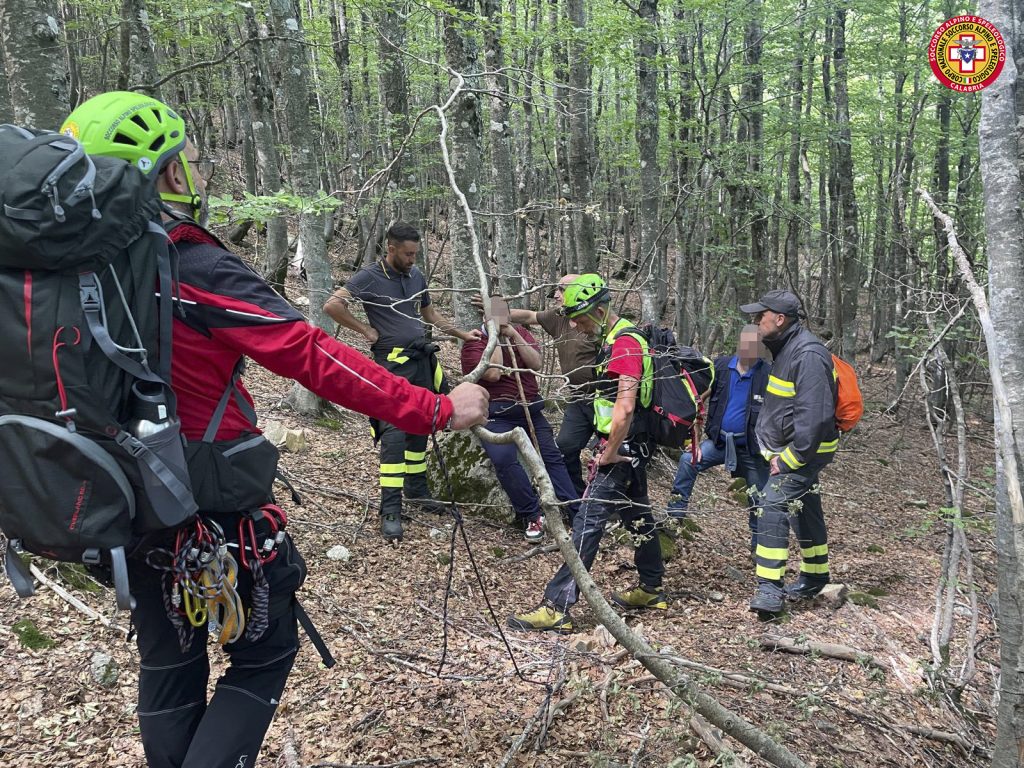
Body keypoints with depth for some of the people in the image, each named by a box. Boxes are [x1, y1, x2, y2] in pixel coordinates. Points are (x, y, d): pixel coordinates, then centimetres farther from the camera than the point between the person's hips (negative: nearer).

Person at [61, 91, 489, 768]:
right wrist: (438, 411, -23)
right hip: (217, 504, -7)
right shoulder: (199, 272, -23)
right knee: (265, 653, 13)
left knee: (168, 659, 21)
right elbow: (315, 358, -26)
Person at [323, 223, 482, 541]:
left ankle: (416, 489, 27)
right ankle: (390, 509, -12)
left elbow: (430, 314, 23)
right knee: (395, 432, -13)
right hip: (392, 363, -6)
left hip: (422, 360, 7)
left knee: (419, 428, 12)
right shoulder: (369, 277, -9)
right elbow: (332, 306, -16)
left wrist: (463, 334, 15)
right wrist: (366, 330, -12)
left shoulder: (416, 275, 11)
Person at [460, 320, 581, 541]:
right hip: (497, 415, -5)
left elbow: (536, 363, -5)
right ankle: (532, 517, -15)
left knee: (553, 457, -2)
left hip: (531, 410, 5)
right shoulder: (474, 342, -2)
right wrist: (496, 338, -12)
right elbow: (493, 374, -18)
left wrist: (513, 335, -11)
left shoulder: (520, 333, 11)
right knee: (505, 459, -27)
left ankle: (577, 513, 1)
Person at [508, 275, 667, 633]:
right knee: (638, 516, 20)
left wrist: (608, 454, -19)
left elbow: (624, 408, -28)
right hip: (634, 449, 10)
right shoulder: (624, 338, 12)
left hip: (620, 452, -10)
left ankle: (556, 607, -11)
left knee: (587, 523, -11)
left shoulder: (624, 344, -20)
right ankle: (651, 590, 35)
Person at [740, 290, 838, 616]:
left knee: (773, 505, -18)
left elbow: (814, 417, -28)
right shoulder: (785, 349, 10)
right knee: (805, 510, 19)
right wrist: (777, 452, 13)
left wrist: (788, 459, -23)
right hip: (788, 448, 10)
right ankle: (814, 577, 34)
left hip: (805, 451, -10)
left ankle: (770, 588, -17)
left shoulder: (808, 355, -23)